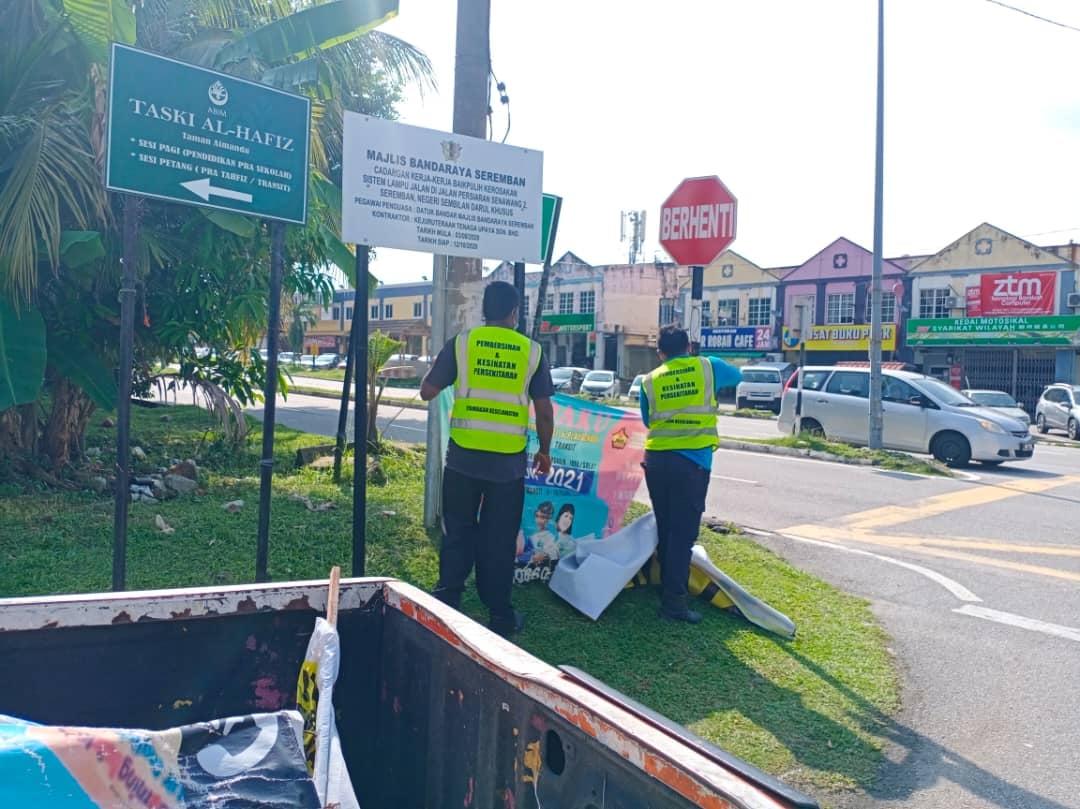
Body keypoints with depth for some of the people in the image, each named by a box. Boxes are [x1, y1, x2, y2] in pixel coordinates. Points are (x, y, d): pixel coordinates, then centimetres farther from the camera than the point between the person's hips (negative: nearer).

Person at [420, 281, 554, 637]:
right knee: (499, 539, 9)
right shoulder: (532, 351, 1)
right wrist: (544, 452, 16)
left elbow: (427, 391, 3)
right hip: (509, 462, 0)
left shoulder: (461, 342, -1)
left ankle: (447, 604, 14)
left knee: (457, 533, 12)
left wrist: (442, 368, 23)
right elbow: (544, 411, 3)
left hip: (463, 457, 0)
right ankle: (500, 614, 17)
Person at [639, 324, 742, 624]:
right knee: (683, 533, -2)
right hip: (692, 461, -3)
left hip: (656, 459, 3)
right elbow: (737, 375, 26)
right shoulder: (708, 367, 6)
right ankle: (674, 602, -2)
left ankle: (667, 590, 27)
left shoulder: (649, 381, 9)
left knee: (664, 530, 16)